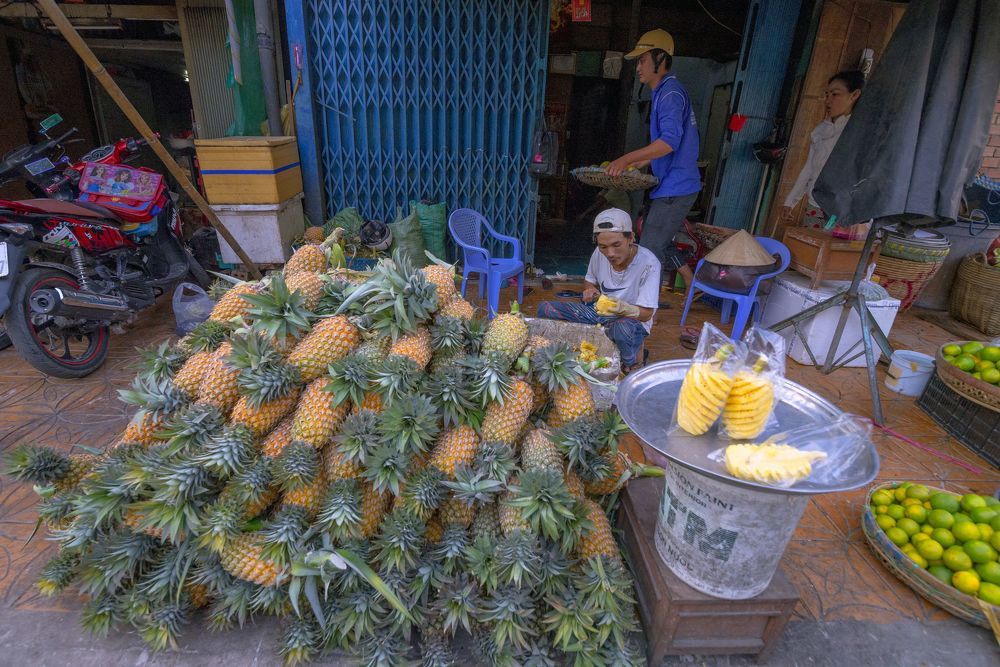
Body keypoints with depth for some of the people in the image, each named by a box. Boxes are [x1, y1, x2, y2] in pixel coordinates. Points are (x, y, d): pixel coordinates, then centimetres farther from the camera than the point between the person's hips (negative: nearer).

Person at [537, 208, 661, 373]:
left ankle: (632, 362, -7)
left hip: (633, 320, -4)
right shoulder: (599, 254, -9)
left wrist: (622, 308, -43)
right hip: (599, 311, 5)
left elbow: (646, 314, -22)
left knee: (623, 329, -43)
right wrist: (590, 292, -13)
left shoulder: (648, 264, -24)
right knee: (545, 308, -10)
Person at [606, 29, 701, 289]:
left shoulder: (670, 92, -14)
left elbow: (669, 142, -28)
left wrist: (627, 159, -28)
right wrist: (638, 164, 17)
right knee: (661, 244, 20)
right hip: (672, 186, 10)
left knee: (650, 250, -7)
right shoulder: (665, 91, 19)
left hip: (674, 189, -10)